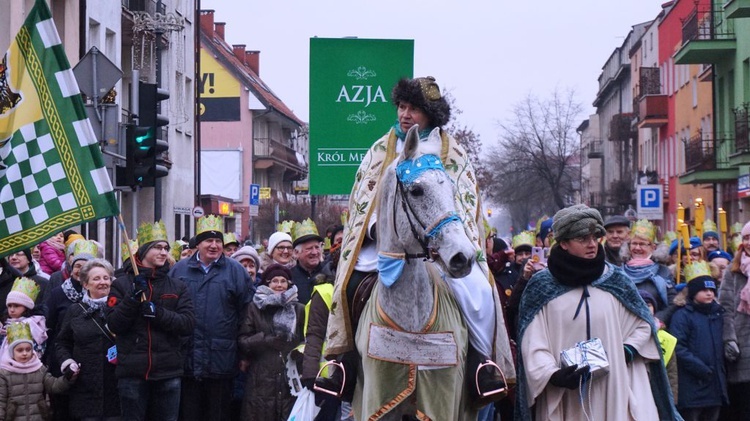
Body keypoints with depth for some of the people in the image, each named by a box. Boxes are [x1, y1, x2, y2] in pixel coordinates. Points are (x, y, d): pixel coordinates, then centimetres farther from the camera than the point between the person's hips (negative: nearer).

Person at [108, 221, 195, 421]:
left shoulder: (178, 286, 9)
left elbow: (188, 324, -3)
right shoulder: (122, 284, 4)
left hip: (169, 371, 2)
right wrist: (133, 298, -17)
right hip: (132, 371, -2)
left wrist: (158, 313, -16)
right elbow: (114, 325, -5)